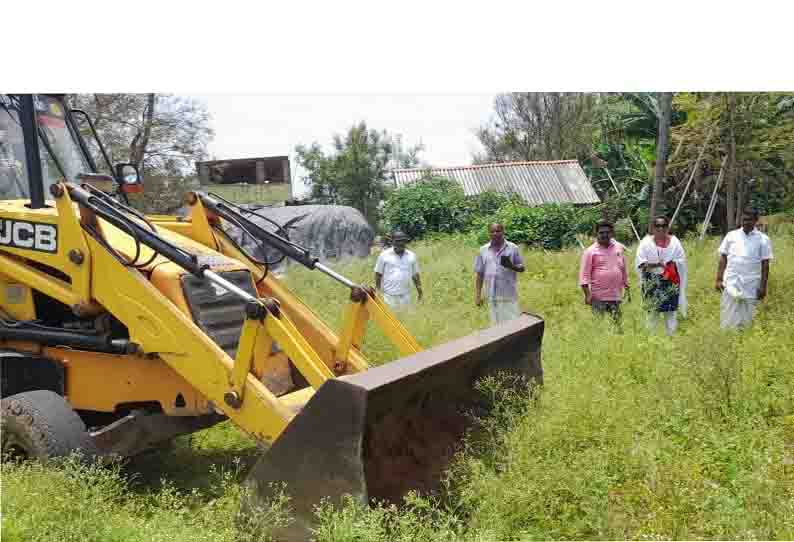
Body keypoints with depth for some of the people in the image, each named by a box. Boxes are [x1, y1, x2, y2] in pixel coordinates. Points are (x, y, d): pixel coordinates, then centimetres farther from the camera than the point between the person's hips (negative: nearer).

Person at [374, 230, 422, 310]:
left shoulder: (411, 256, 9)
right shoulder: (384, 255, 0)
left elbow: (415, 275, 15)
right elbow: (378, 274, 4)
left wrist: (419, 288, 9)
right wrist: (377, 291, 2)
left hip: (405, 295, 3)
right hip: (389, 295, -3)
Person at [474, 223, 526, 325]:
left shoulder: (513, 248, -1)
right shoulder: (483, 250, 5)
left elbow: (522, 268, 2)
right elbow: (479, 274, 7)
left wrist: (511, 266, -21)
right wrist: (478, 295, 4)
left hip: (509, 294, -2)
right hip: (492, 295, 2)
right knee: (496, 324, 10)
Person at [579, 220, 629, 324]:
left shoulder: (619, 248, 12)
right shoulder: (591, 251, -2)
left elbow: (624, 270, 20)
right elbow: (584, 275, -6)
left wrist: (627, 288, 19)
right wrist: (587, 294, -13)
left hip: (616, 296, 4)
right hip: (599, 297, -4)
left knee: (617, 323, 8)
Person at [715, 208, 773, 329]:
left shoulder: (763, 239, 1)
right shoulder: (731, 235, 5)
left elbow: (765, 264, 1)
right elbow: (723, 258, 8)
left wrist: (763, 286, -4)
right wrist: (719, 279, 1)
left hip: (751, 286, -1)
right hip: (731, 284, 1)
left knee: (747, 320, 5)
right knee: (728, 320, 0)